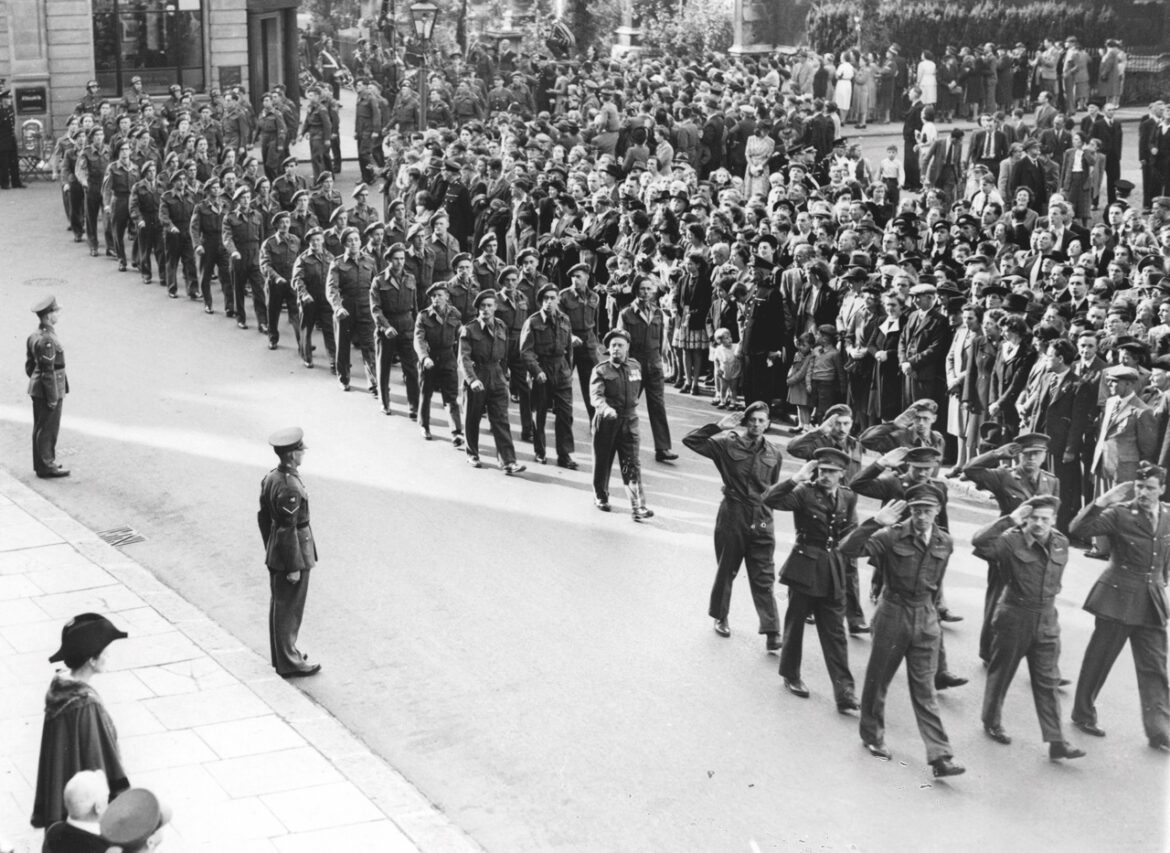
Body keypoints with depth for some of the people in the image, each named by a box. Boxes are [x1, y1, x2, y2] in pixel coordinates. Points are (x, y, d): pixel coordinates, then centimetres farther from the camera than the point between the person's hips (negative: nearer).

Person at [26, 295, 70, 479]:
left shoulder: (34, 337, 7)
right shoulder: (47, 340, -23)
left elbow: (29, 366, 15)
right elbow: (48, 371, -22)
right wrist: (53, 398, -18)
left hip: (37, 389, 10)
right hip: (49, 390, -10)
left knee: (40, 428, 17)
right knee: (48, 429, -1)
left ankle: (42, 463, 27)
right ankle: (46, 467, 6)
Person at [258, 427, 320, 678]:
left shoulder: (270, 477, 3)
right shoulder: (289, 488, -26)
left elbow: (264, 516, 13)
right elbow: (288, 528, -24)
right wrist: (294, 567, -19)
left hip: (275, 553, 9)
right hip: (293, 553, -9)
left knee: (279, 605, 19)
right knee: (289, 608, 2)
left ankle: (282, 654, 32)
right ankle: (289, 663, 12)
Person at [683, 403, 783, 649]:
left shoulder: (773, 455, 4)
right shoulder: (727, 444, -5)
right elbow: (690, 441, -9)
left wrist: (766, 513, 11)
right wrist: (718, 427, -15)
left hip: (762, 522, 2)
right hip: (732, 518, -1)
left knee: (764, 578, -2)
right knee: (726, 571, 13)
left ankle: (772, 633, -5)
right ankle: (720, 617, 34)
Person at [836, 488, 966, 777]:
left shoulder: (945, 543, 0)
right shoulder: (891, 536, -14)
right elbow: (846, 549, -25)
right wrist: (874, 523, -35)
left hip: (926, 618, 3)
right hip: (892, 614, -2)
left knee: (925, 691, 2)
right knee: (878, 679, 11)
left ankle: (940, 757, -2)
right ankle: (872, 736, 33)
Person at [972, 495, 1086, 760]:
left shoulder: (1061, 544, 2)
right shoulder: (1012, 540, -15)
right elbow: (979, 540, -32)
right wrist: (1011, 519, -31)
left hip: (1046, 621, 4)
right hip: (1013, 619, -4)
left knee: (1048, 683, 3)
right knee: (1001, 673, 12)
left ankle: (1056, 742, 2)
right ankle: (992, 723, 34)